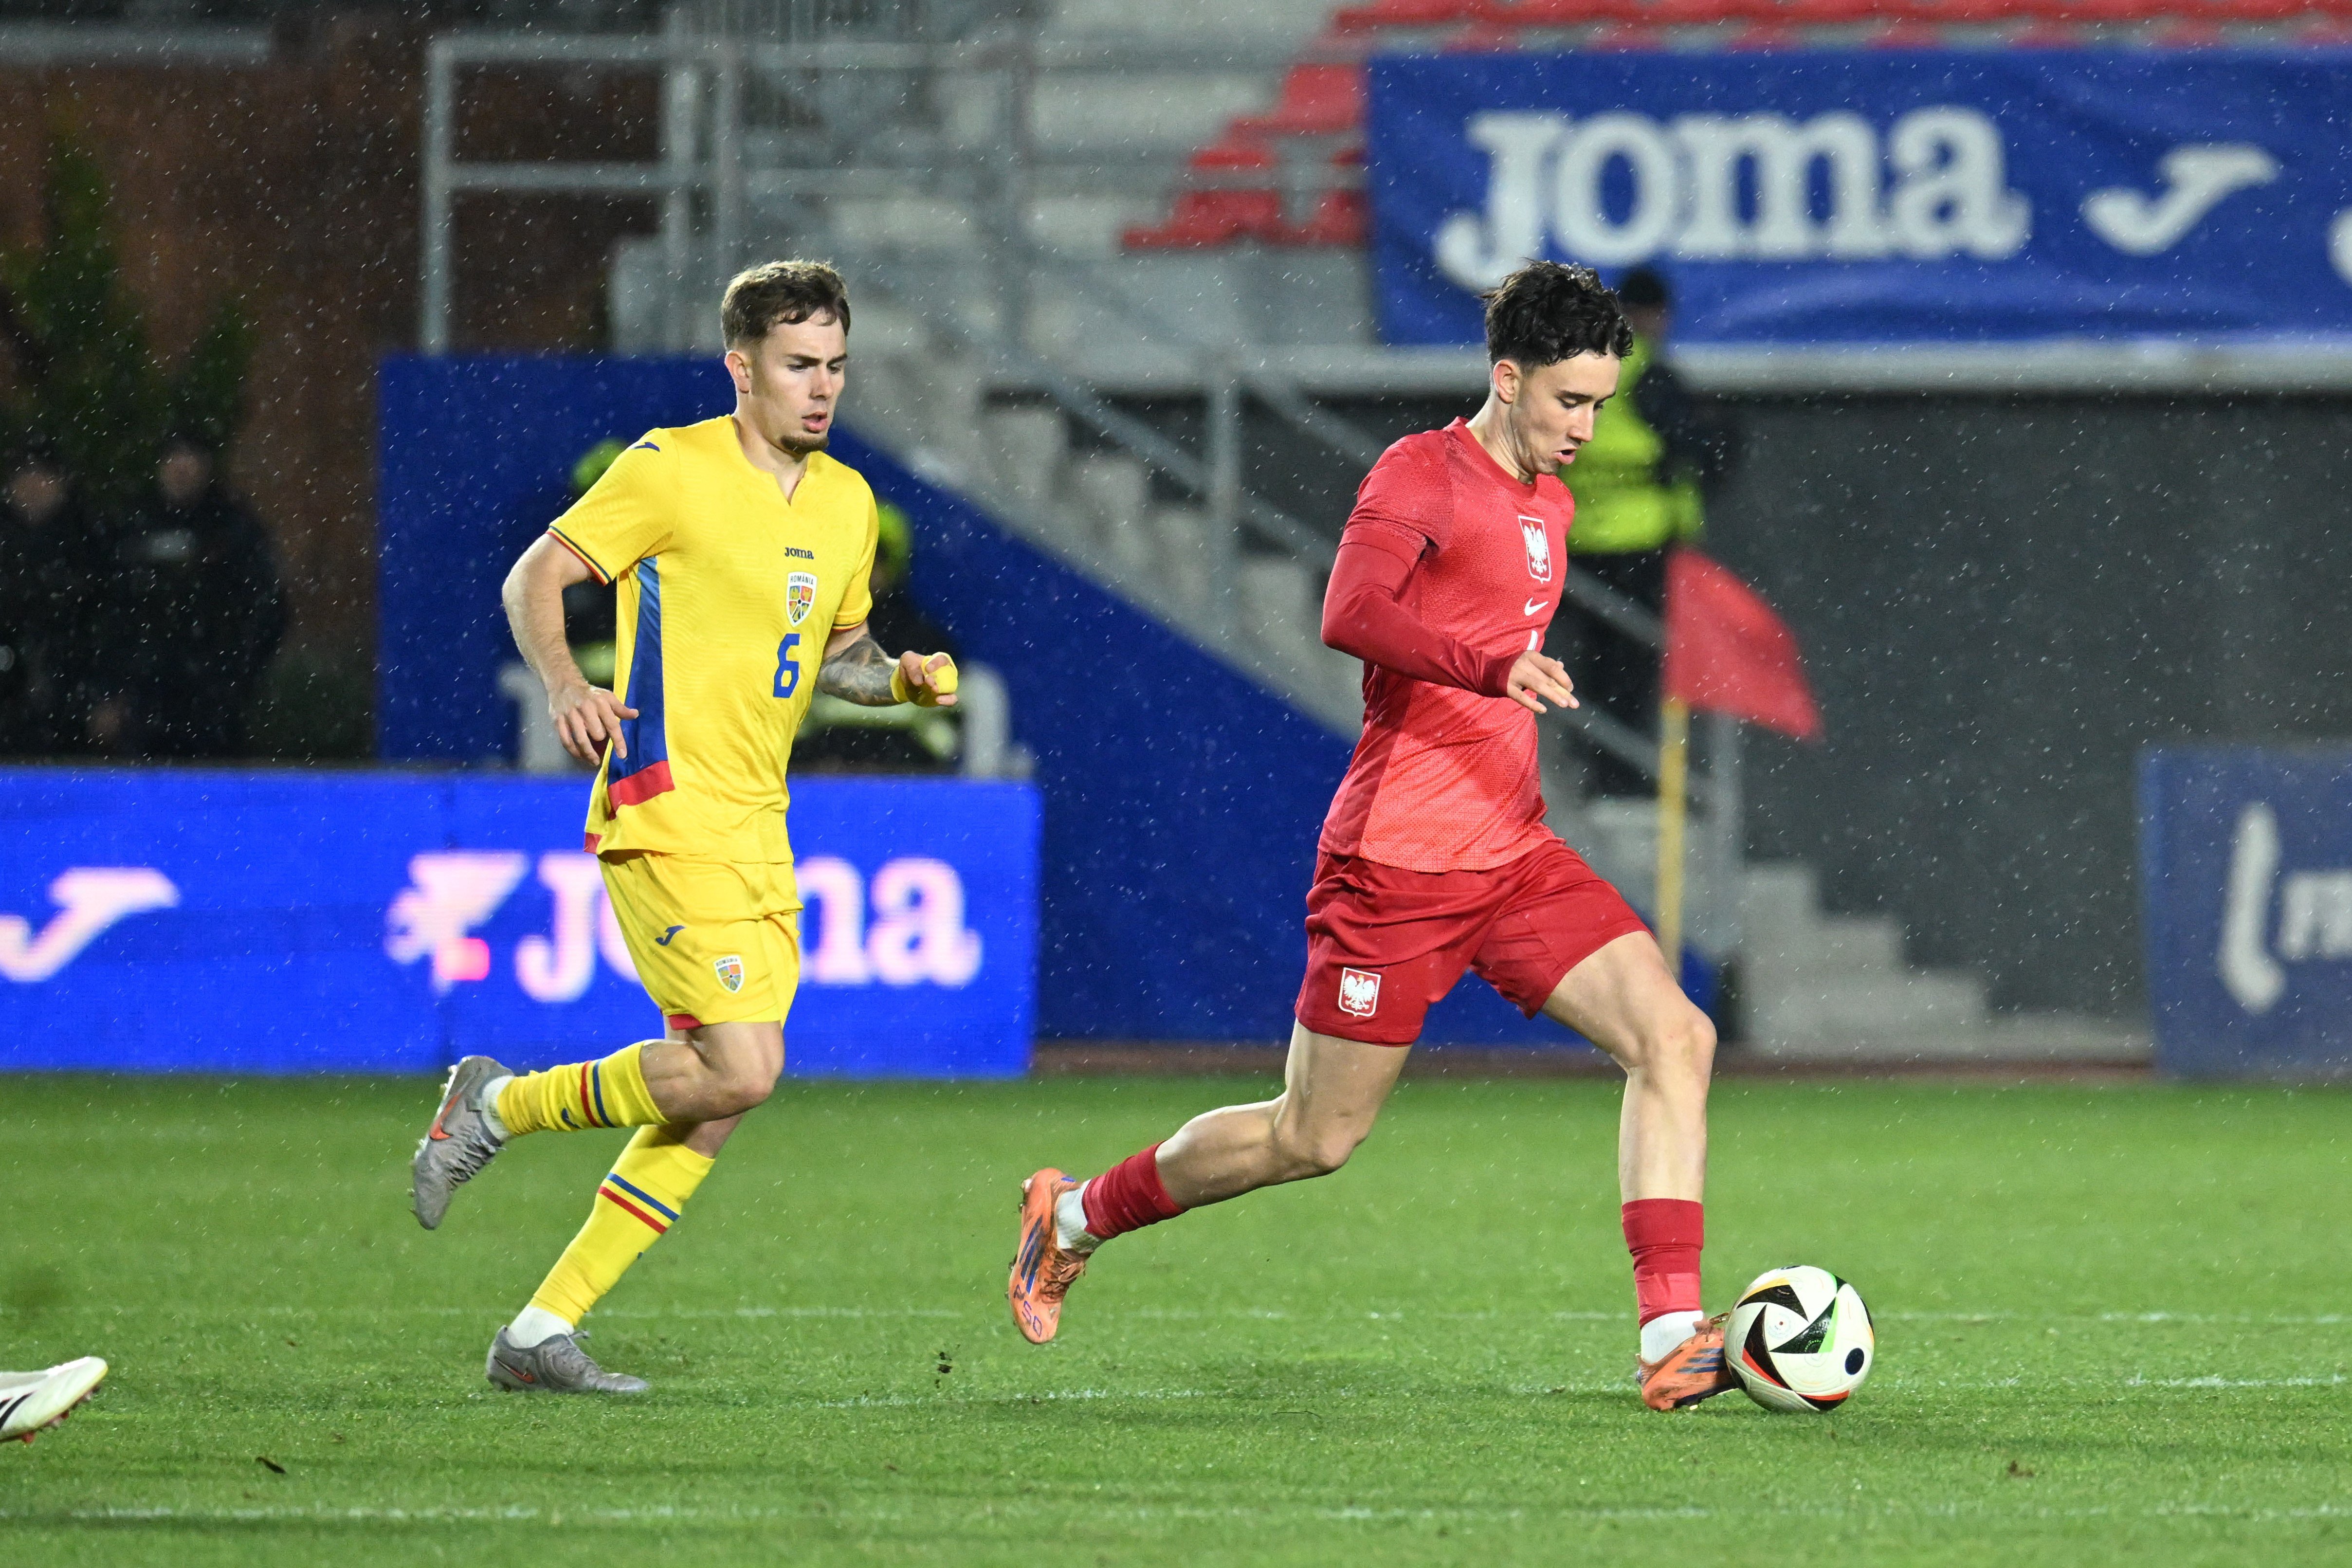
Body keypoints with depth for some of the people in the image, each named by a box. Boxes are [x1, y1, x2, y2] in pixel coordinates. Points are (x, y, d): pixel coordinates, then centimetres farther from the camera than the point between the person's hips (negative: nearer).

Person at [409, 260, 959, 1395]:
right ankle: (497, 1106, 3)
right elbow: (534, 578, -7)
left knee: (717, 1105, 3)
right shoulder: (672, 471, -7)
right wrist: (565, 684, -25)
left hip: (759, 832, 8)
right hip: (666, 815, -8)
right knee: (738, 1069, -19)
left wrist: (902, 677, 6)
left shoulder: (845, 503, 14)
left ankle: (543, 1333, 9)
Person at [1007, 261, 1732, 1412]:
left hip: (1514, 859, 7)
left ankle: (1672, 1337, -18)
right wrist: (1492, 664, -39)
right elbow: (1352, 614, -28)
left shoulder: (1548, 501, 16)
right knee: (1315, 1138, 1)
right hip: (1397, 860, -7)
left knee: (1674, 1036, -12)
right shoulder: (1422, 475, -10)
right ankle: (1076, 1216, 24)